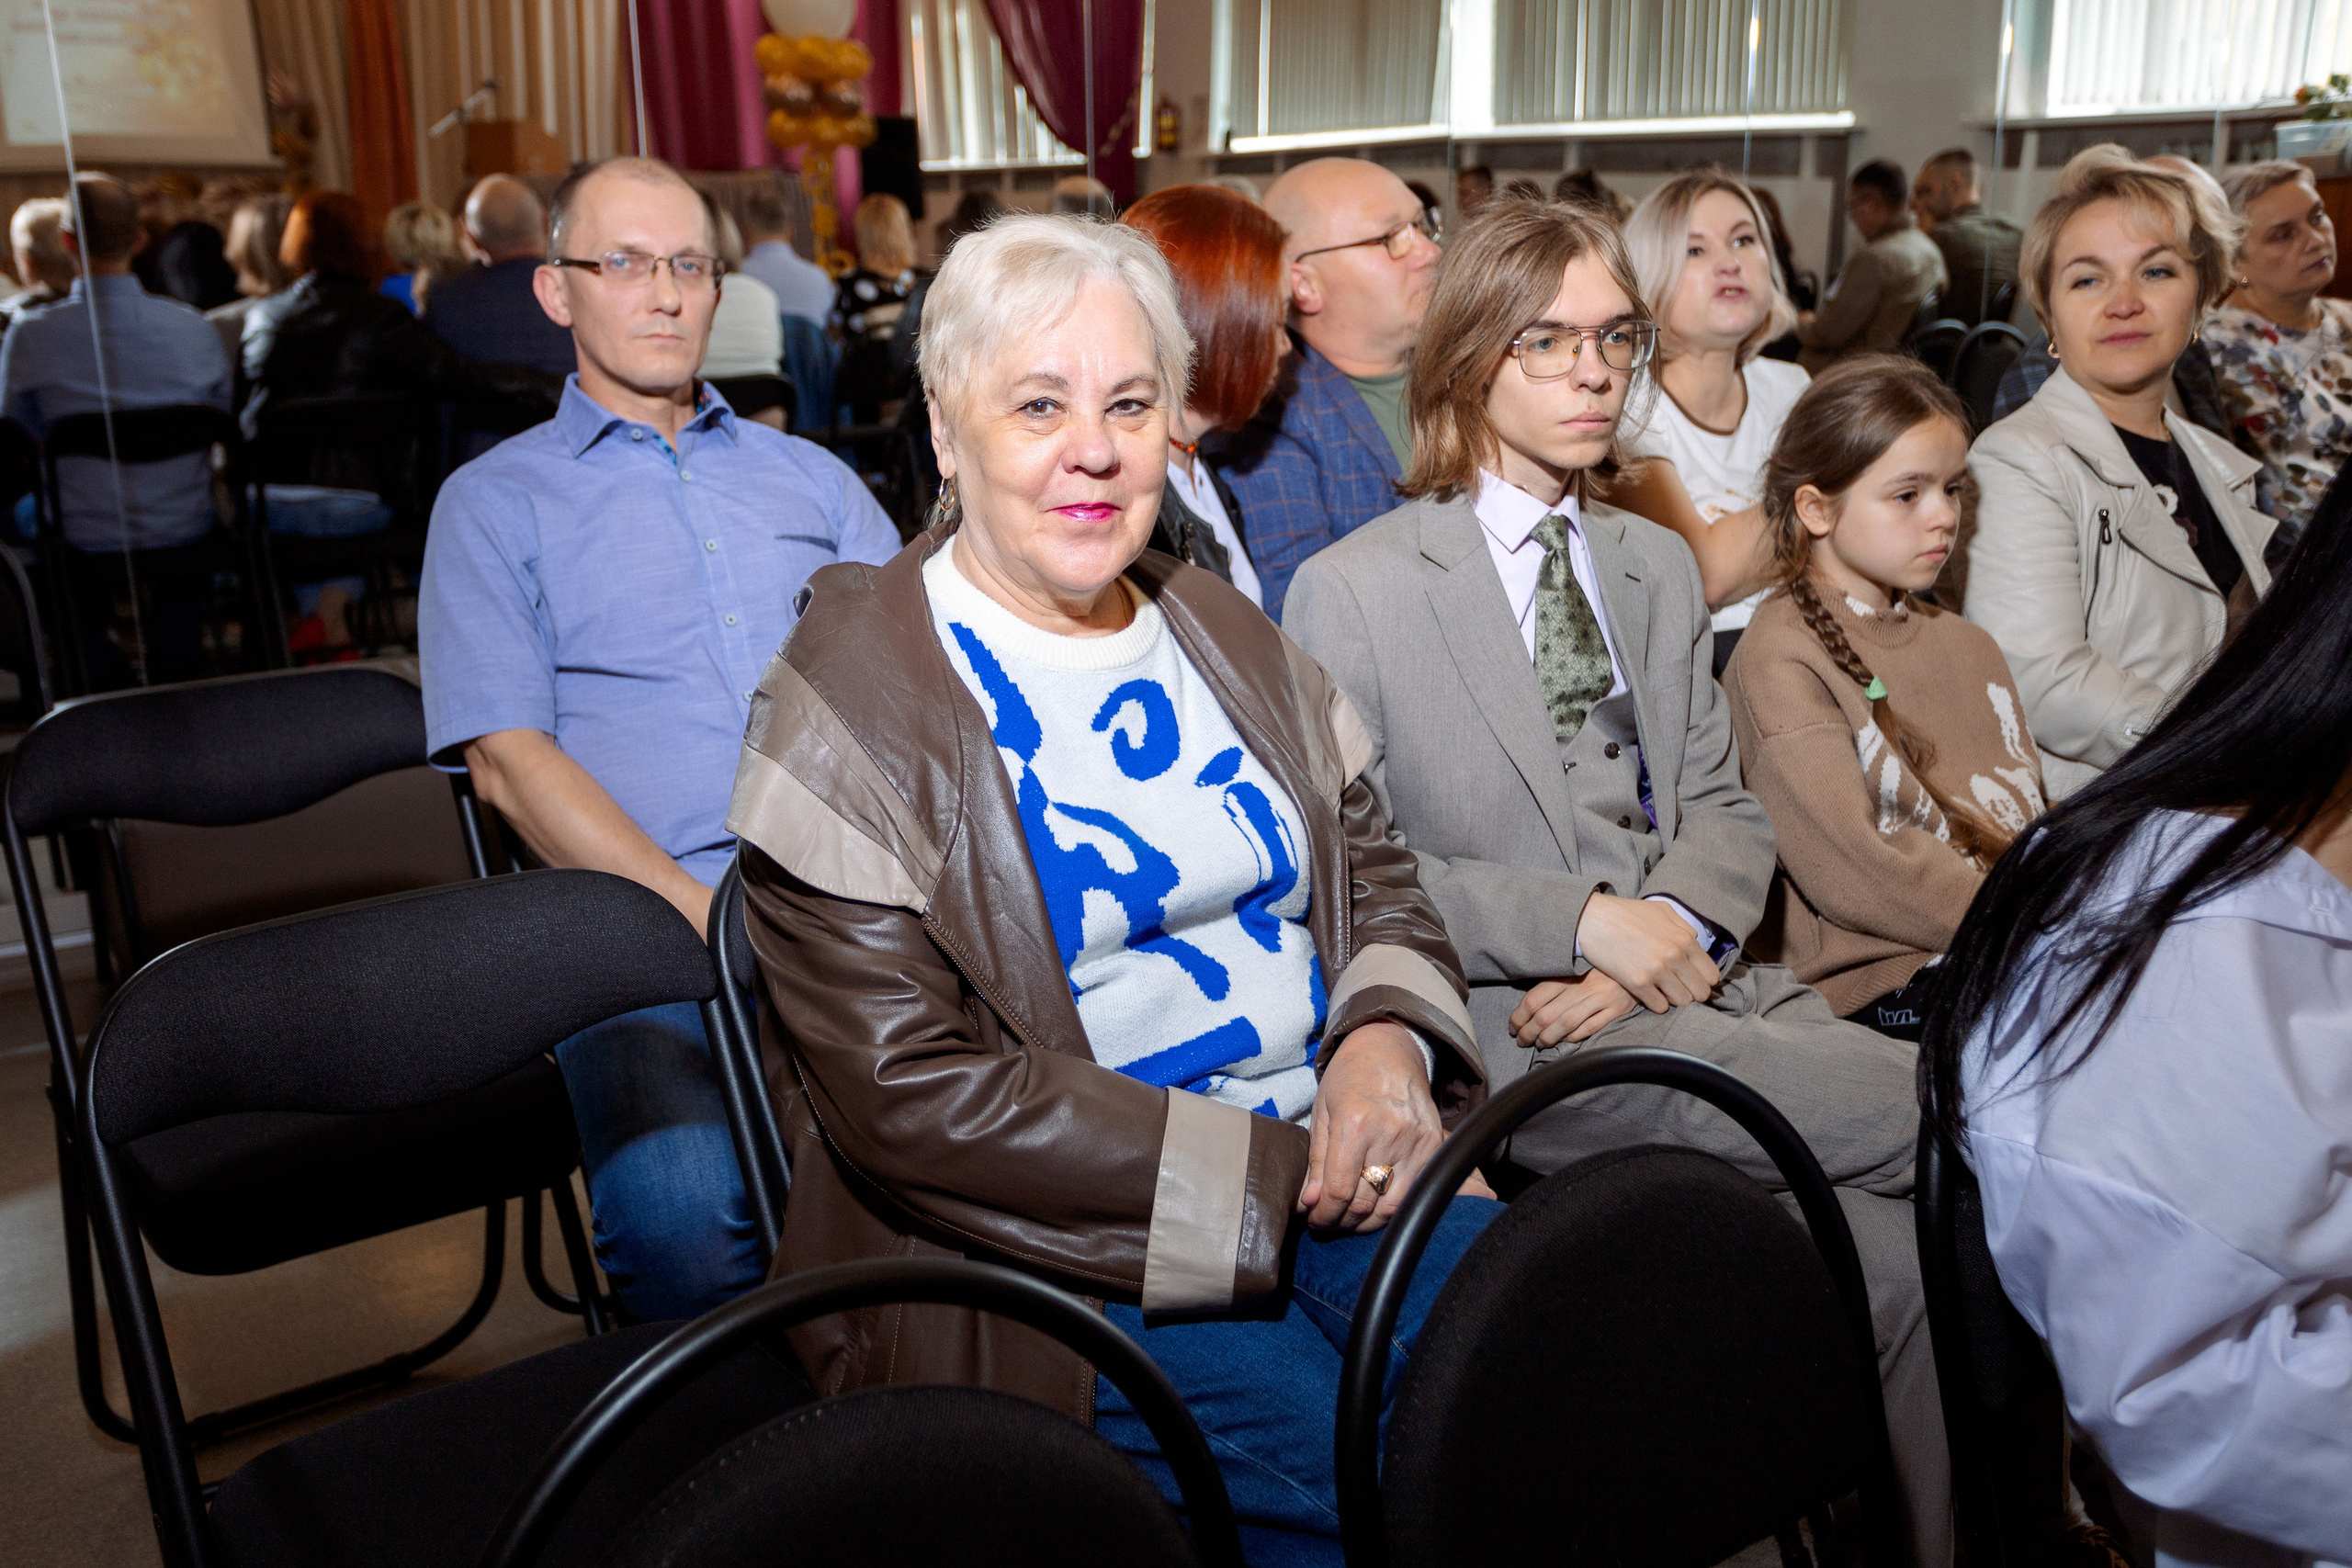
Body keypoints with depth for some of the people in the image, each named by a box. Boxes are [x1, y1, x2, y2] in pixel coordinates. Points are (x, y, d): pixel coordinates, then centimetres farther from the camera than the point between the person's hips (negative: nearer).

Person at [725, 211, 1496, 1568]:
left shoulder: (1220, 632, 13)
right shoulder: (853, 701, -9)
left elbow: (1377, 876, 17)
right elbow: (909, 1091, -15)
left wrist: (1387, 1041, -7)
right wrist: (1260, 1174, -16)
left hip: (1327, 1182, 6)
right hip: (1052, 1250, -6)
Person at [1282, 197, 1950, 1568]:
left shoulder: (1661, 566, 20)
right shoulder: (1352, 591, 0)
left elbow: (1724, 809, 16)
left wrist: (1678, 926, -7)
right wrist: (1583, 921, -14)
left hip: (1701, 986, 6)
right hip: (1517, 1032, -5)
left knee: (1906, 1239, -21)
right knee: (1950, 1107, -20)